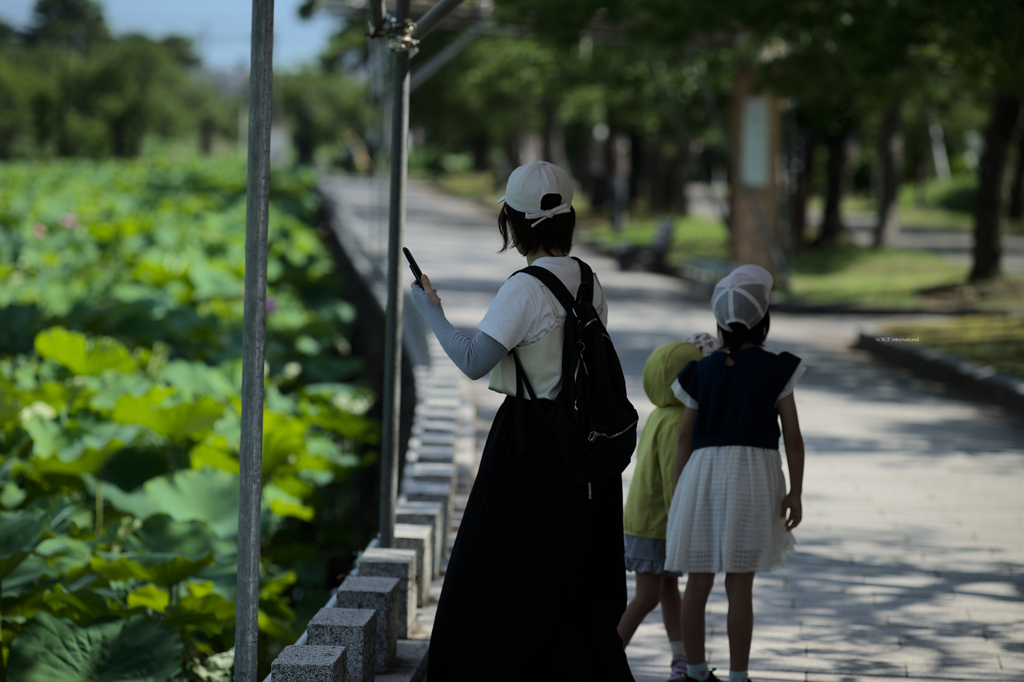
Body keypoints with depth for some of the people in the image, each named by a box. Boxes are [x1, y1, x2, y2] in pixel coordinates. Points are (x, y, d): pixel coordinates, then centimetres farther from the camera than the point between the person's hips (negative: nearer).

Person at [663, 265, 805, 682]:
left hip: (703, 474, 3)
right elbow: (792, 436, -3)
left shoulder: (701, 372, 6)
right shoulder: (776, 371, -1)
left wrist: (679, 494, 12)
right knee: (740, 586, -1)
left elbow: (685, 439, 6)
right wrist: (795, 493, 1)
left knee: (698, 583, 8)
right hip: (754, 474, -3)